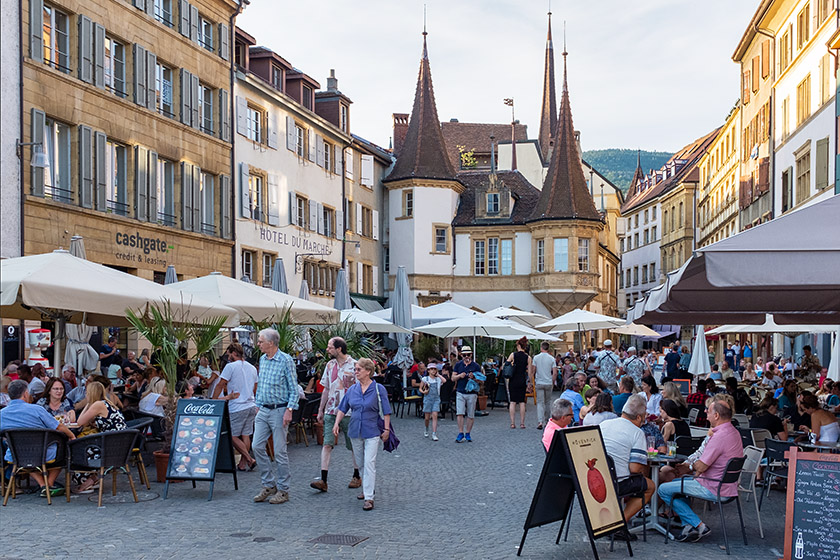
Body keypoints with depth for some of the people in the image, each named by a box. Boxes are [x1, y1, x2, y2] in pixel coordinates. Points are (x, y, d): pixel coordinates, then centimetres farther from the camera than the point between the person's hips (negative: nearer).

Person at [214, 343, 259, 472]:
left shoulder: (231, 366, -8)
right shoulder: (252, 368, 14)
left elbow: (220, 385, -8)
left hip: (237, 408, -7)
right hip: (251, 405, 7)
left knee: (233, 436, -1)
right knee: (245, 435, 9)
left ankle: (249, 459, -7)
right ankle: (242, 463, 11)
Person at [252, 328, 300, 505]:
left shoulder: (285, 360, -11)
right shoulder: (262, 360, 11)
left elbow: (294, 389, -11)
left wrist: (289, 410, -19)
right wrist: (258, 405, 16)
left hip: (279, 410, -7)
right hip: (263, 411, 7)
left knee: (279, 451, -3)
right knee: (257, 446, 3)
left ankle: (283, 490, 7)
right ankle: (269, 485, 14)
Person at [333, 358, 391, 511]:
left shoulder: (378, 389, -5)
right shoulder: (352, 389, 6)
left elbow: (386, 412, -4)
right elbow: (343, 408, 11)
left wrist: (386, 430, -9)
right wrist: (337, 424, -1)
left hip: (372, 432, -5)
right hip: (355, 431, 5)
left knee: (369, 463, -12)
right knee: (361, 463, 14)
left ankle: (369, 498, -13)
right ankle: (369, 488, 34)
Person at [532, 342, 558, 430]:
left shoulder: (536, 357, -3)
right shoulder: (552, 358, -3)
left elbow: (533, 371, 0)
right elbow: (555, 373, -5)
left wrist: (533, 381, 14)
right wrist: (553, 383, 8)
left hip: (539, 383, -1)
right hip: (548, 383, 1)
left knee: (540, 402, -2)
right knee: (547, 402, 15)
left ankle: (540, 422, -17)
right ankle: (546, 420, 25)